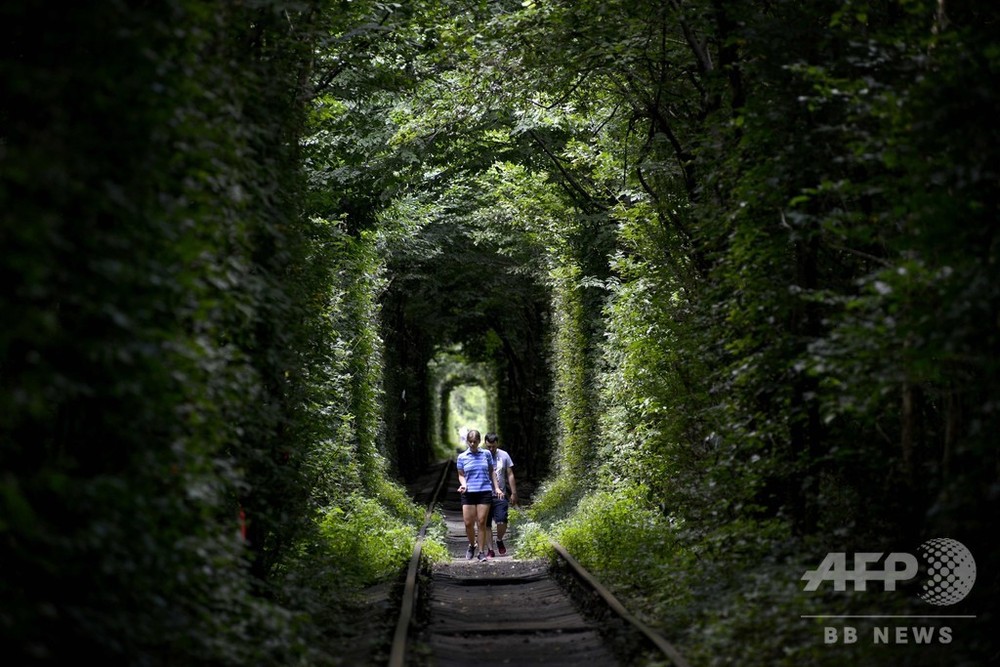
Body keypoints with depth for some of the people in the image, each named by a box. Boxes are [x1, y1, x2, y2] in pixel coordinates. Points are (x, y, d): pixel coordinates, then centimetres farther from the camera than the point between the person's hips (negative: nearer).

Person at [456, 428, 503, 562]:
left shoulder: (486, 454, 6)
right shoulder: (462, 457, 5)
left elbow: (492, 472, 15)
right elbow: (461, 475, 10)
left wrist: (496, 487, 10)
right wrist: (463, 485, -10)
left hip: (485, 492, 0)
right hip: (469, 493, 0)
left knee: (481, 523, -2)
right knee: (468, 523, -2)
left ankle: (482, 552, 6)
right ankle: (472, 546, 24)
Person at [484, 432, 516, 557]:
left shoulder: (504, 455, 4)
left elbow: (510, 475, 8)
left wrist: (513, 493, 6)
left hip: (500, 495, 0)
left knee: (502, 522, -11)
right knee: (486, 524, 3)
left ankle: (499, 541, 16)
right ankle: (490, 549, 13)